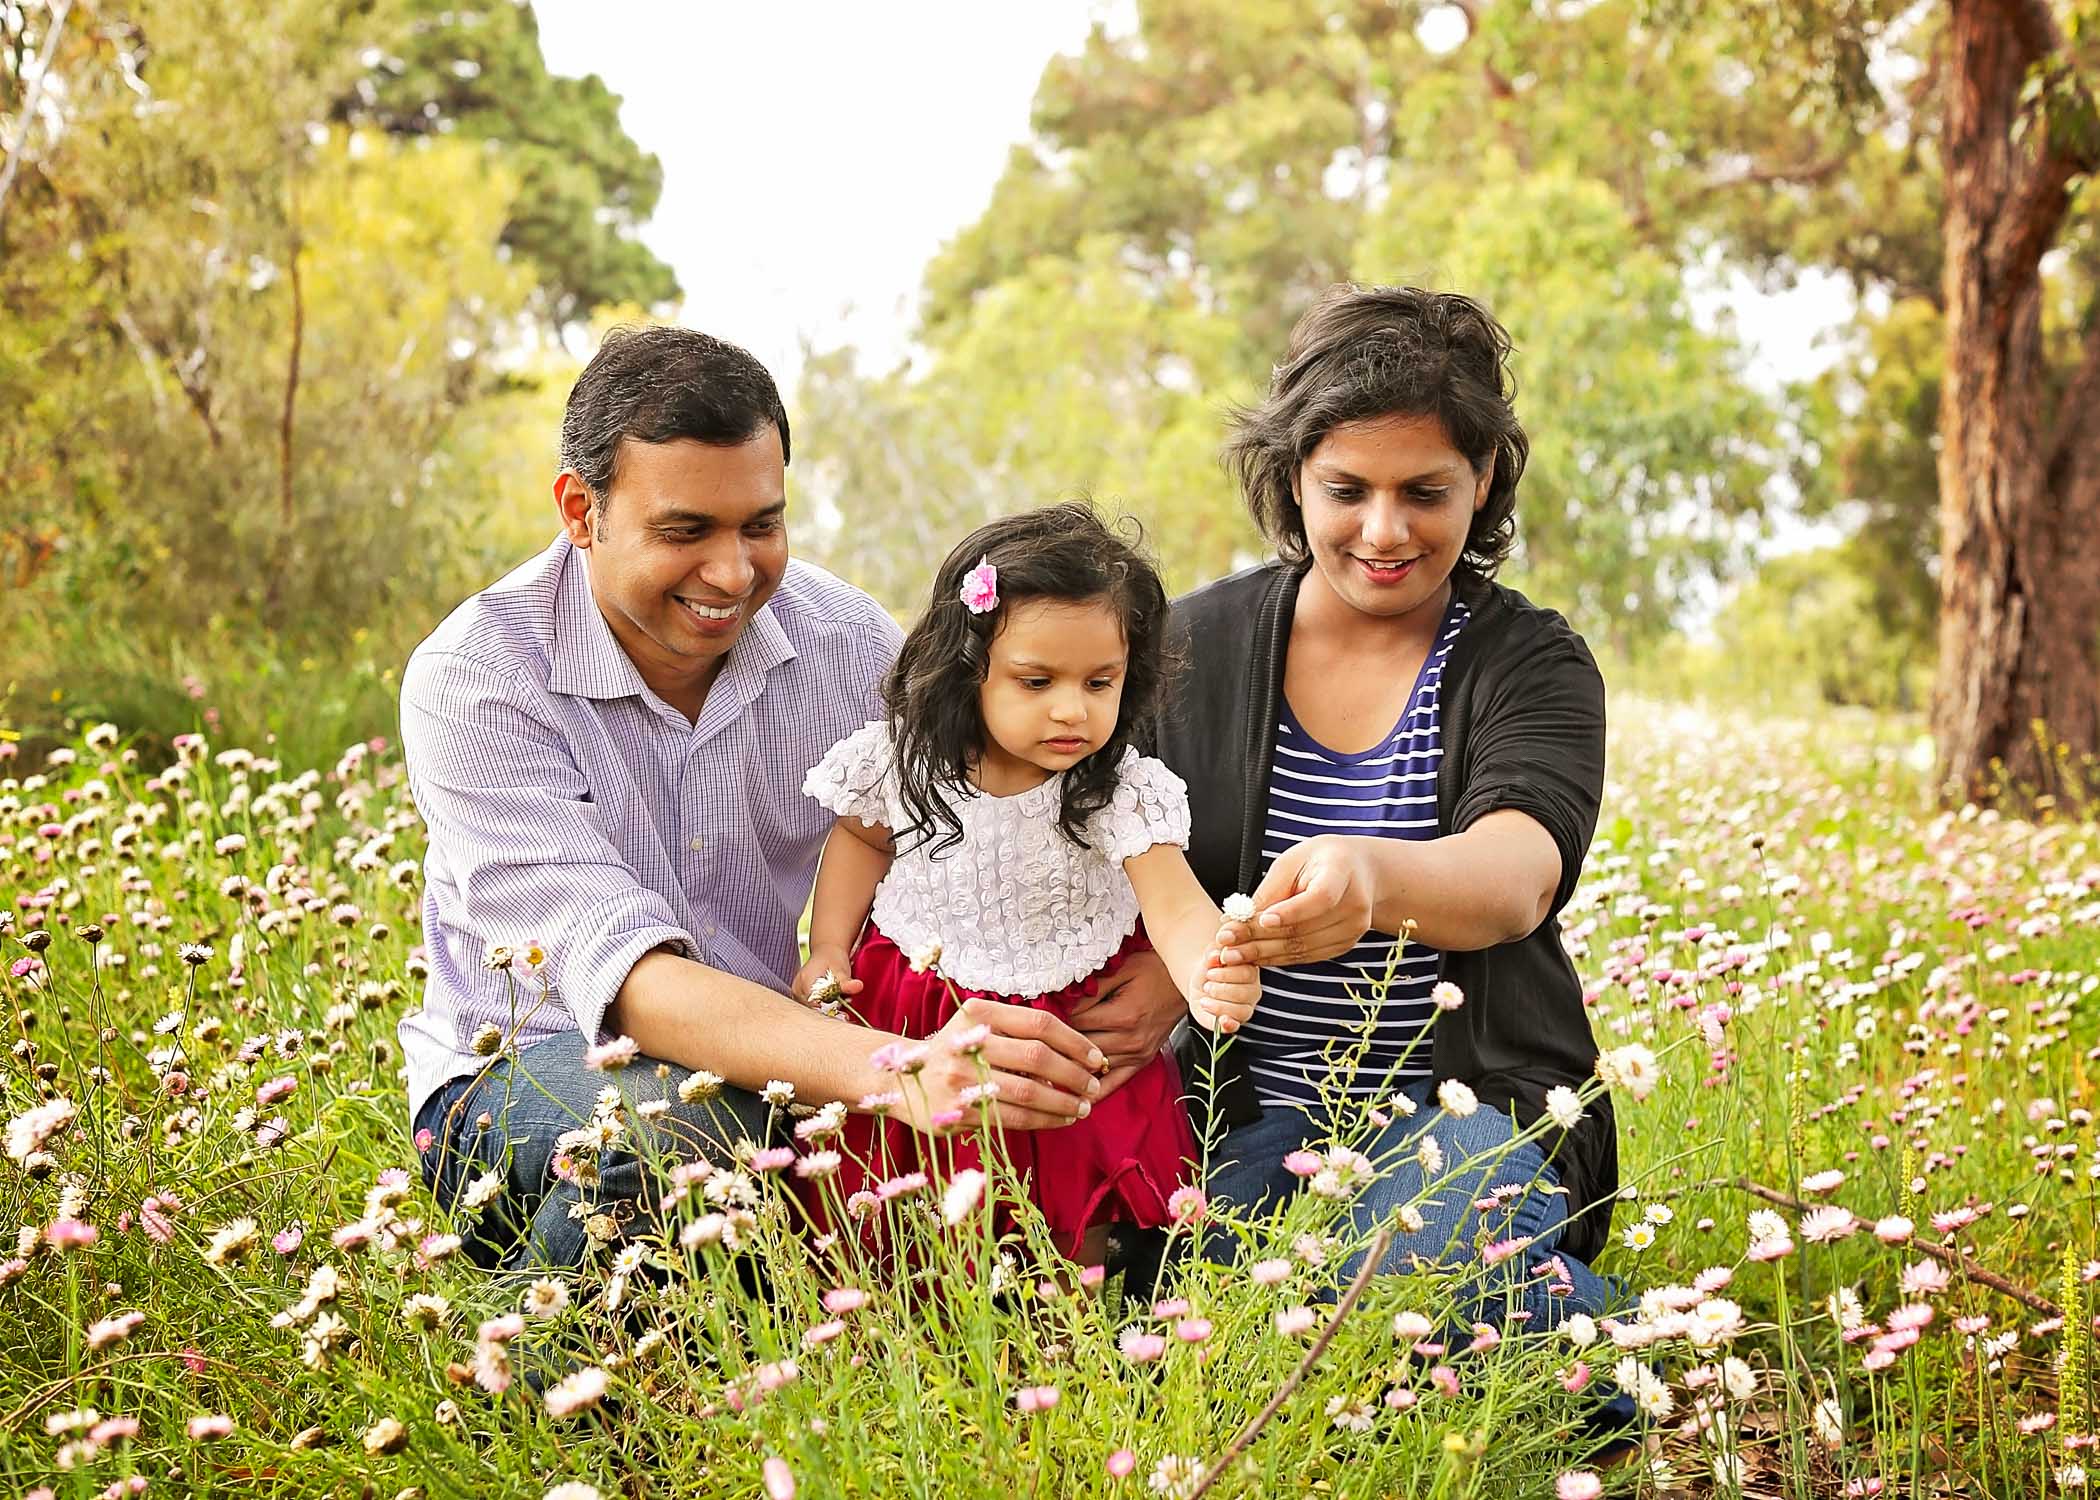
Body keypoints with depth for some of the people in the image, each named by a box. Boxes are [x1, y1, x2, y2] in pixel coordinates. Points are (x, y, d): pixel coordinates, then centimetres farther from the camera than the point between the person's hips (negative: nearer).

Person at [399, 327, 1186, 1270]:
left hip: (780, 1079, 5)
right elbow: (618, 970, -33)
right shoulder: (472, 680, -19)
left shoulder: (849, 644, -6)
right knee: (683, 1113, -38)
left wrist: (1151, 956, -25)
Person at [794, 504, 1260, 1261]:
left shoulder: (1124, 792, -21)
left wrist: (1207, 975, -53)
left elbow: (1174, 906, -31)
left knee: (1072, 1236, 6)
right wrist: (827, 952, -1)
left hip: (1071, 1023, -1)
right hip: (916, 1020, 1)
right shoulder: (904, 758, -14)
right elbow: (863, 838, 8)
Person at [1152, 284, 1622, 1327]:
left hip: (1473, 1104, -2)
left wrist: (1373, 874, -46)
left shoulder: (1531, 665, -2)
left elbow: (1515, 879, -22)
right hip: (1250, 1106, 2)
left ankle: (1580, 1310, 0)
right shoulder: (1195, 646, 5)